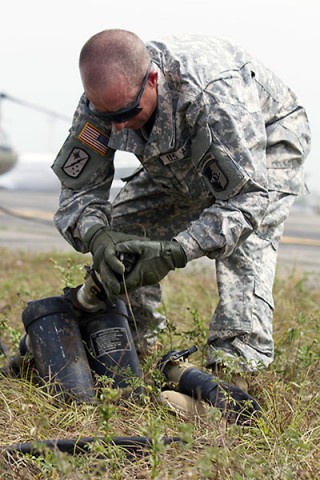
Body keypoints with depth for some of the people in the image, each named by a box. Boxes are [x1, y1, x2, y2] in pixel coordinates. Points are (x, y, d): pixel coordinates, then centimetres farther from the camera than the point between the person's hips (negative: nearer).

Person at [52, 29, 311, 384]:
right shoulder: (104, 97, -27)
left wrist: (175, 252, -53)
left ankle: (237, 360, -29)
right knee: (124, 227, -7)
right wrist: (95, 235, -44)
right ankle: (129, 344, 7)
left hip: (269, 143, -5)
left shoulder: (213, 92, -46)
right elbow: (77, 188, -21)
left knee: (244, 236, -31)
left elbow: (248, 195, -44)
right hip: (183, 158, 6)